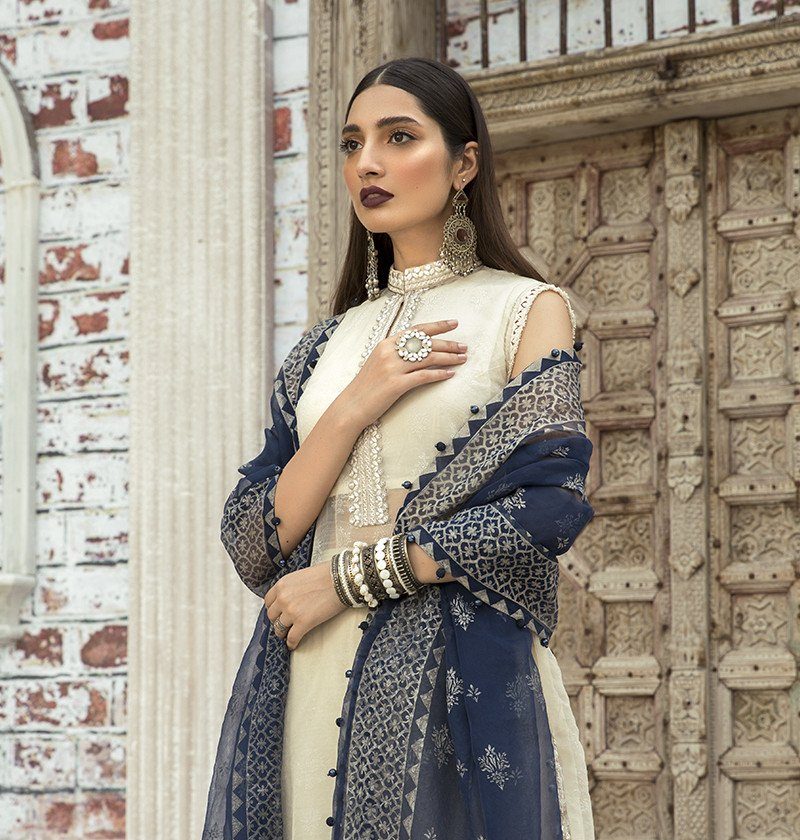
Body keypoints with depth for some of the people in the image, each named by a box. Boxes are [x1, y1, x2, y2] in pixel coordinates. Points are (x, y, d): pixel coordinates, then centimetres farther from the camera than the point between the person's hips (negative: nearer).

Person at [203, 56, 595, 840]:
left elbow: (549, 507, -11)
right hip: (316, 682, 4)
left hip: (462, 679, -4)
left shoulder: (527, 309, 3)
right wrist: (354, 409, -9)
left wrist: (347, 577, -10)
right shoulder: (326, 346, 15)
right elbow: (251, 542, 5)